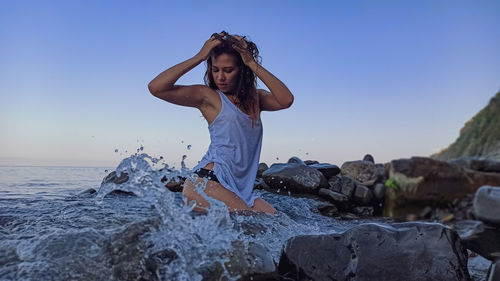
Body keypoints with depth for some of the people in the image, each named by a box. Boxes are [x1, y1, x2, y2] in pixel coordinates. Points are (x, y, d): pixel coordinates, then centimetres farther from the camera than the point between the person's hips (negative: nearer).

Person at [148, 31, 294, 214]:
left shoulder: (255, 98, 16)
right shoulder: (208, 96, 2)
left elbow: (286, 100, -6)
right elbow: (156, 88, -9)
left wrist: (253, 64, -5)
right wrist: (199, 57, -6)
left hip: (240, 188, 7)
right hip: (207, 181, -6)